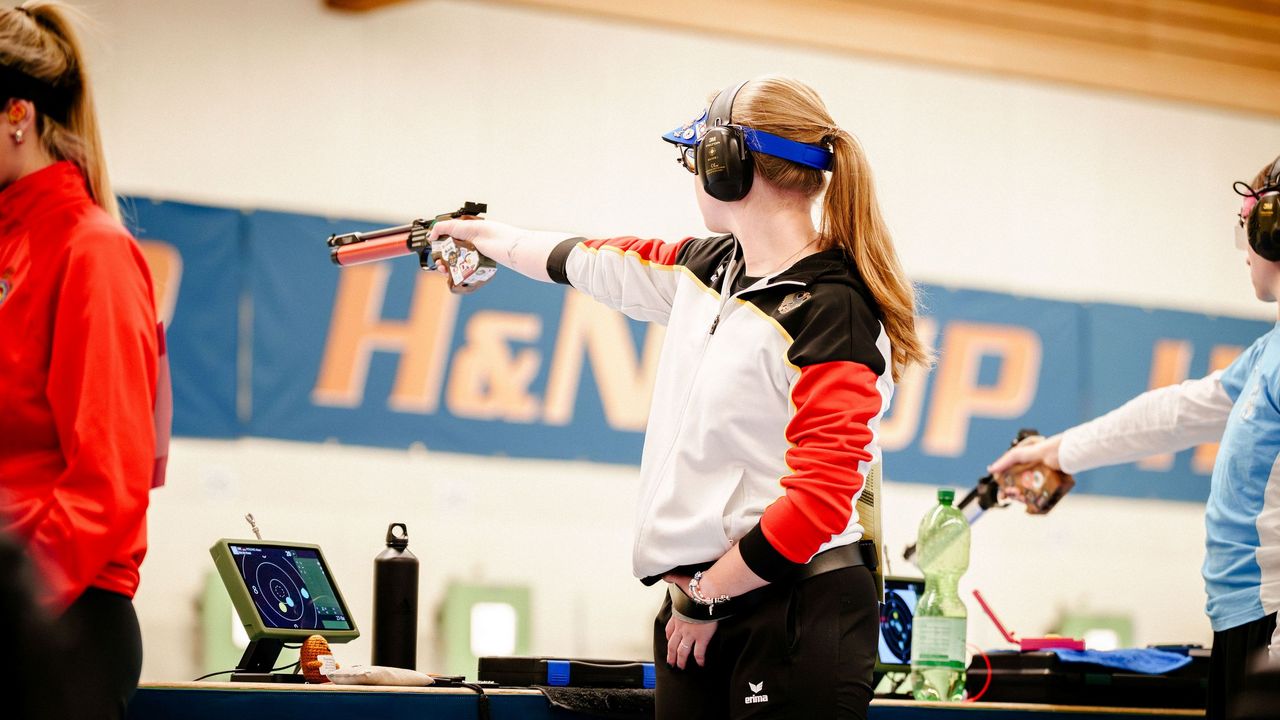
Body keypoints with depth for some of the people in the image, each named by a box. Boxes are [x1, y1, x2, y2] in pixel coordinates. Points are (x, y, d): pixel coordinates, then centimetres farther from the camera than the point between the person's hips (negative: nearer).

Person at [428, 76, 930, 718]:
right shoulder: (709, 267, 11)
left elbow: (819, 501, -21)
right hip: (698, 598, 8)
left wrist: (706, 595, -12)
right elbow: (592, 263, 31)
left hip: (796, 611, -8)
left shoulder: (831, 311, -14)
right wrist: (477, 232, 45)